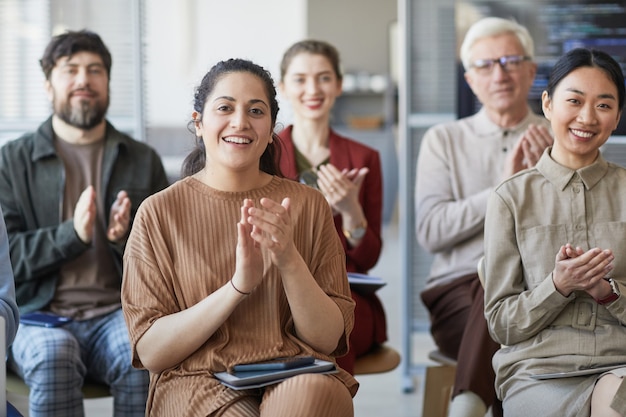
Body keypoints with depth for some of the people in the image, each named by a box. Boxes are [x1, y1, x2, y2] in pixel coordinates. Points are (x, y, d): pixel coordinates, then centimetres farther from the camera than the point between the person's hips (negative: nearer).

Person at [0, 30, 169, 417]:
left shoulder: (144, 160, 14)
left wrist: (125, 240, -8)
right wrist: (72, 234, -14)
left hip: (119, 312, 1)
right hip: (41, 315, -1)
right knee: (53, 356, -35)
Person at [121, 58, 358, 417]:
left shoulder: (308, 205, 6)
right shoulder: (159, 212, 1)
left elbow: (328, 340, 1)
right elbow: (150, 352, -5)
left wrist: (289, 261, -16)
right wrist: (238, 286, -18)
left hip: (296, 376, 2)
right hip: (197, 383, -1)